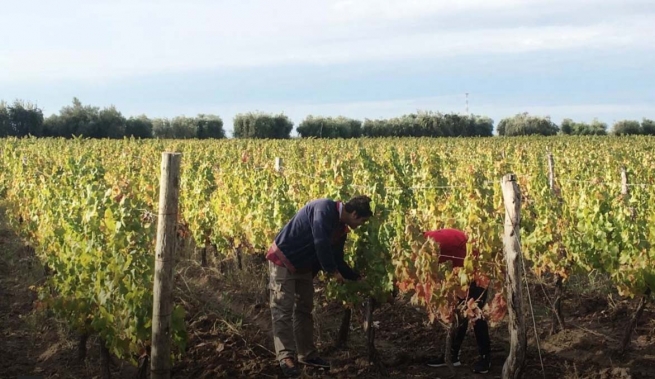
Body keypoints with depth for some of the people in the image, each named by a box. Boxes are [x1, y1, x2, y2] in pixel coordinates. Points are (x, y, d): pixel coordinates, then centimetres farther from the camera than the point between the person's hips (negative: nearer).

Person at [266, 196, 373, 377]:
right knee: (284, 310, -9)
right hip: (283, 260, -9)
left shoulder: (340, 228, 5)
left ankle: (307, 354, 18)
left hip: (304, 266, 9)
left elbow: (337, 259, 13)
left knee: (304, 309, 12)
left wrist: (357, 277, 9)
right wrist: (333, 271, -22)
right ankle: (286, 357, -10)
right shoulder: (325, 208, -23)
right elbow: (321, 243, -32)